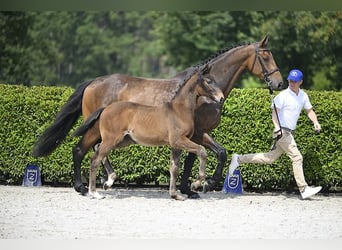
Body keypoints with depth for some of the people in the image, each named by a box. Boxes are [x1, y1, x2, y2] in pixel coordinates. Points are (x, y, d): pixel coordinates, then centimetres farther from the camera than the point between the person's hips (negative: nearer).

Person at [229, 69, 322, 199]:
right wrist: (277, 127, -28)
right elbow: (275, 111, -15)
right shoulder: (283, 95, -10)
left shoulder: (303, 96, 12)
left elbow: (309, 110, 20)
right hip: (282, 132, -8)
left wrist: (315, 122, 1)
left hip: (289, 133, 8)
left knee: (270, 158, 12)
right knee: (297, 158, -13)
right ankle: (303, 189, -11)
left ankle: (239, 159, 20)